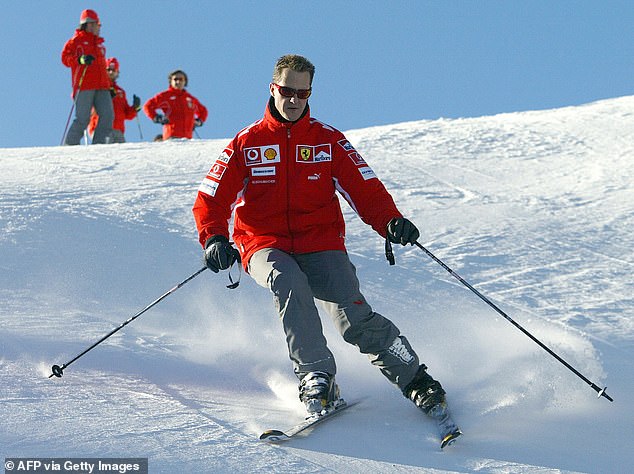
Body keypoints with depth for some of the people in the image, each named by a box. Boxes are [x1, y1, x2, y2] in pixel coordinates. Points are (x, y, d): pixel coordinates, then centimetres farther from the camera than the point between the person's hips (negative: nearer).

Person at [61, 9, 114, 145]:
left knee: (107, 115, -11)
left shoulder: (99, 44, 26)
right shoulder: (76, 40, 7)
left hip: (101, 87, 6)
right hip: (84, 86, -6)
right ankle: (70, 145, -3)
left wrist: (108, 86, 25)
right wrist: (81, 60, -23)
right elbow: (65, 57, -4)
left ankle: (99, 144, -9)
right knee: (82, 118, -11)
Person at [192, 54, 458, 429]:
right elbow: (211, 199, 4)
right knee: (289, 284, -35)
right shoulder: (247, 144, 6)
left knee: (355, 319, -20)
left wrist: (391, 221, -19)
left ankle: (416, 380, -4)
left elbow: (365, 188, 1)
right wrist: (214, 239, -17)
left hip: (321, 244, 0)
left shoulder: (328, 140, 8)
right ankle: (316, 379, -34)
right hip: (266, 246, 0)